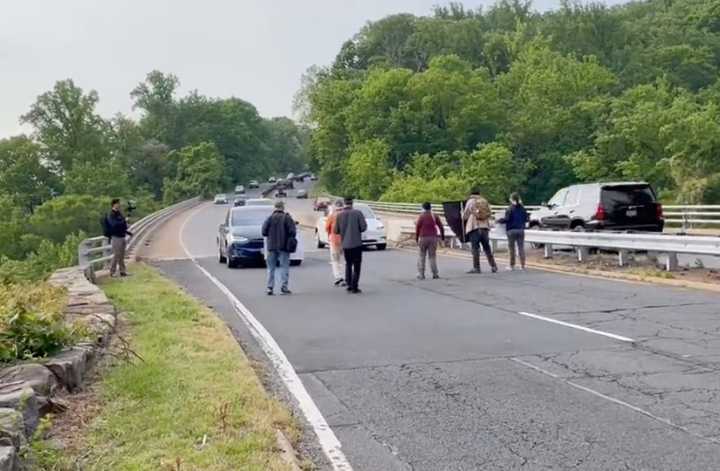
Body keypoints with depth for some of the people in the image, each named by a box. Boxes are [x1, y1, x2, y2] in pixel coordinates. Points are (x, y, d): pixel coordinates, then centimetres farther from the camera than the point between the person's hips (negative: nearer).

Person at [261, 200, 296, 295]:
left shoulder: (269, 218, 0)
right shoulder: (287, 218, -5)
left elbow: (264, 232, -3)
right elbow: (292, 231, -11)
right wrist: (290, 238, 8)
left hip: (271, 246, 2)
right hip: (283, 246, -2)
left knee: (271, 268, 8)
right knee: (284, 266, 3)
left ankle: (270, 288, 4)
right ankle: (284, 287, -3)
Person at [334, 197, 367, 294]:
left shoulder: (340, 215, -2)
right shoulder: (358, 213, -10)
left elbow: (336, 231, 2)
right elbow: (363, 227, -11)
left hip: (345, 244, 3)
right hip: (356, 243, -3)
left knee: (348, 264, 18)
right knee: (356, 265, 3)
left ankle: (349, 285, 14)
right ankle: (354, 287, -1)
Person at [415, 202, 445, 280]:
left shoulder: (421, 217, -6)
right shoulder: (435, 216, 3)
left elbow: (417, 228, -7)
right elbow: (441, 226, 5)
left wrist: (416, 238, 3)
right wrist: (442, 235, 17)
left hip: (423, 238, -3)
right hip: (433, 238, 3)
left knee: (421, 256, 5)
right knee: (432, 256, 7)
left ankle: (421, 274, 2)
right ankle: (435, 274, 3)